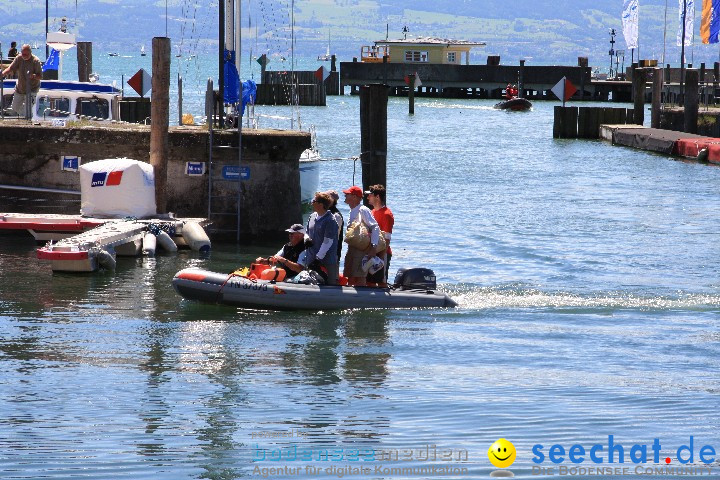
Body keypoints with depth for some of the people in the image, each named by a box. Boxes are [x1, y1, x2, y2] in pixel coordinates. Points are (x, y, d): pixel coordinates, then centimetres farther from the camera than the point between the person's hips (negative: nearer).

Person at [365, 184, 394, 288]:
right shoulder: (373, 212, 15)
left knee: (381, 281, -5)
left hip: (381, 253, -9)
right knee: (369, 281, 10)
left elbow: (387, 238, -16)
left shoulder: (386, 214, -12)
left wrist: (382, 256, -21)